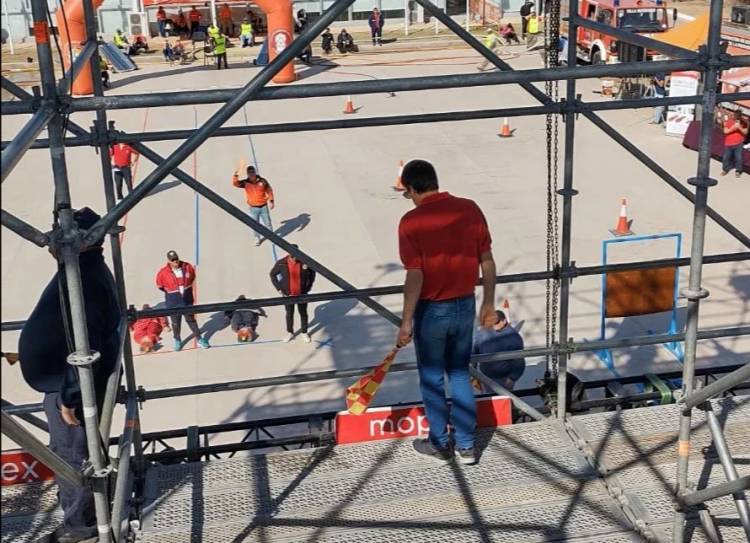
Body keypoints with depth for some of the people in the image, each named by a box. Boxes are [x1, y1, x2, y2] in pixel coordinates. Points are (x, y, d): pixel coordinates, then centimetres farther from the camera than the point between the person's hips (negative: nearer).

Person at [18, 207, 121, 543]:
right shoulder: (91, 269, 5)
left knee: (70, 453, 5)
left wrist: (69, 396, -21)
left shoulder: (80, 278, -27)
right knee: (77, 451, 22)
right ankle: (83, 512, 37)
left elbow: (82, 346, -27)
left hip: (69, 383, -10)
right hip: (71, 379, 10)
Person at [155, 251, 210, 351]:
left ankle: (199, 339, 27)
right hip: (173, 302, -1)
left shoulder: (188, 267, -11)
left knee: (191, 320, 15)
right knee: (175, 323, 12)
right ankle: (177, 341, 34)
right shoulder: (163, 273, -18)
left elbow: (193, 278, 10)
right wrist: (171, 292, 5)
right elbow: (159, 285, 0)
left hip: (187, 300, 1)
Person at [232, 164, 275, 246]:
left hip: (264, 206, 0)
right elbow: (235, 183, -23)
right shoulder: (245, 183, -10)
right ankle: (258, 238, 30)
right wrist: (235, 175, -39)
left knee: (267, 223, 13)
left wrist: (271, 201, -2)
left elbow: (269, 191, 0)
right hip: (253, 208, 0)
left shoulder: (262, 181, -9)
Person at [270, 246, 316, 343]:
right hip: (288, 294, 0)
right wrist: (278, 288, -4)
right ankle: (290, 333, 36)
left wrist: (309, 285, 1)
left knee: (303, 313, 16)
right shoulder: (281, 263, -18)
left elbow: (312, 272, 3)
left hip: (302, 294, 0)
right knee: (289, 314, 17)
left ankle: (304, 333, 35)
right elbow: (273, 274, -1)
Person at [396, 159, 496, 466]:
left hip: (432, 311, -4)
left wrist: (407, 322, -12)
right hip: (465, 306, 5)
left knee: (432, 379, 14)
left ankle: (440, 445, 27)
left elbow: (415, 276, -19)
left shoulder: (412, 222, -16)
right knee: (460, 374, 20)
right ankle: (466, 445, 27)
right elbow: (487, 261, 2)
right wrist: (488, 304, 12)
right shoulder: (470, 209, -3)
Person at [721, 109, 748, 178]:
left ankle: (738, 171, 10)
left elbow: (745, 132, -4)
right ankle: (725, 169, 30)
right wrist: (733, 127, -25)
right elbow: (725, 131, -11)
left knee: (738, 157, -5)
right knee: (726, 157, 11)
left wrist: (739, 128, -22)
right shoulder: (728, 121, -7)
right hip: (728, 143, 1)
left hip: (739, 143, -1)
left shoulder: (742, 123, -3)